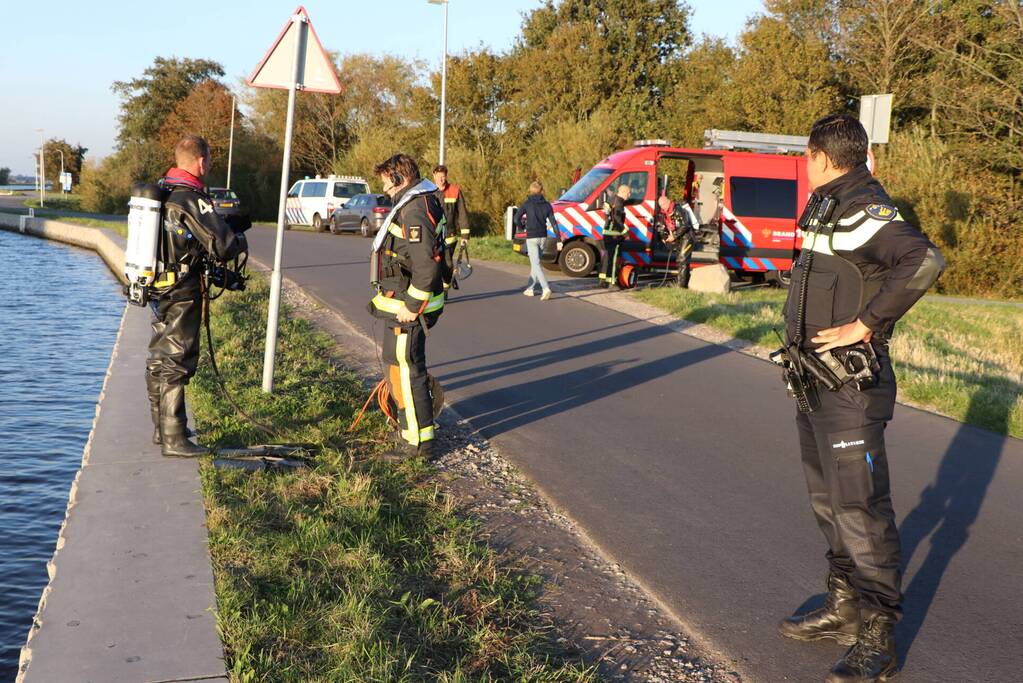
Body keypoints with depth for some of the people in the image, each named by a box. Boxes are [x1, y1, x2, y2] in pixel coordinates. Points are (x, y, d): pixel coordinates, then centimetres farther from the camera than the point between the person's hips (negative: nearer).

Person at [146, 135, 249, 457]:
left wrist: (231, 225, 19)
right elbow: (222, 246, -22)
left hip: (157, 286, 9)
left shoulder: (160, 191, 8)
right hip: (182, 293, -9)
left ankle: (161, 427, 30)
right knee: (177, 362, -4)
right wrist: (240, 239, 1)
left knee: (159, 358, 18)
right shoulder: (193, 198, -18)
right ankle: (173, 439, -1)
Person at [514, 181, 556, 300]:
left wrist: (522, 224, 15)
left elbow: (516, 219, -7)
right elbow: (553, 222, 0)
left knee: (536, 264, -7)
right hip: (543, 237, 4)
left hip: (531, 238, -4)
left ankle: (545, 288, -24)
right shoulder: (547, 205, 4)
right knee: (535, 262, 18)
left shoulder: (527, 204, -5)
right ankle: (530, 288, 26)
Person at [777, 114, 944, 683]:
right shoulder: (831, 208, 14)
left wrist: (864, 324, -27)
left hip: (852, 386, -10)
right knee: (829, 502, 18)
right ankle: (846, 607, 32)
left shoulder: (863, 209, -17)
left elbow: (925, 260, -33)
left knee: (859, 508, -6)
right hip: (818, 381, 11)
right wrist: (803, 365, 12)